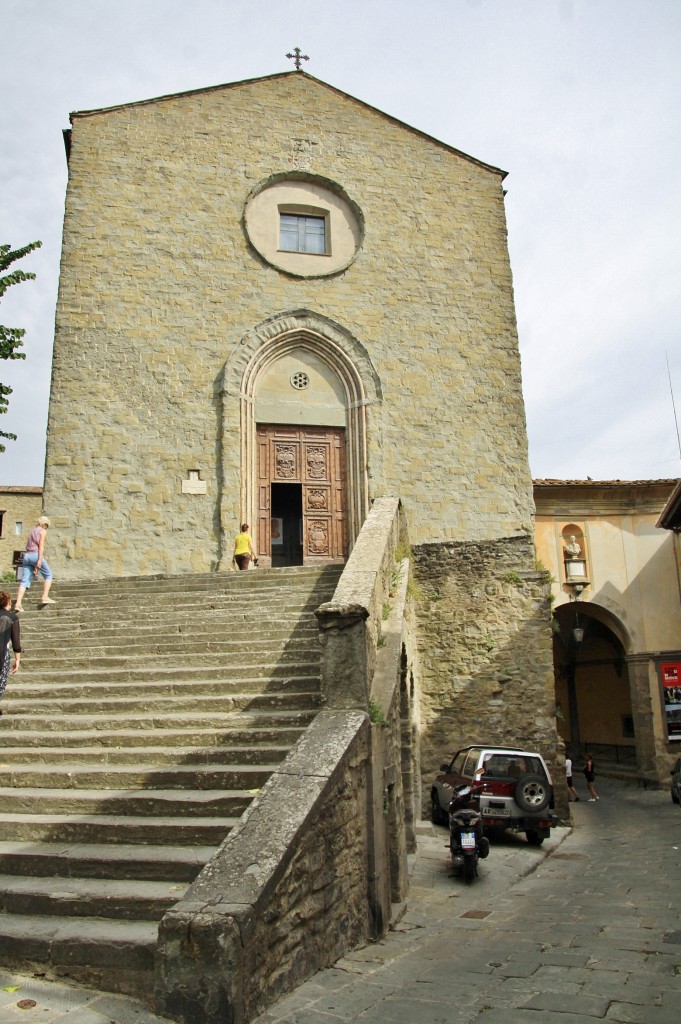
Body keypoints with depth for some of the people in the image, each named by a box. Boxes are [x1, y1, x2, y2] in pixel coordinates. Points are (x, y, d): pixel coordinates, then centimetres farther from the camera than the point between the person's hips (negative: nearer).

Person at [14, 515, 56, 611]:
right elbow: (41, 546, -9)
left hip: (27, 555, 7)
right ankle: (45, 597, -2)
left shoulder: (32, 531, 25)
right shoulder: (42, 531, 3)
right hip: (36, 555, -7)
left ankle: (18, 603, -12)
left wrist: (35, 566, 24)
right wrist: (39, 560, -17)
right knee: (48, 576, 9)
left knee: (24, 581, 0)